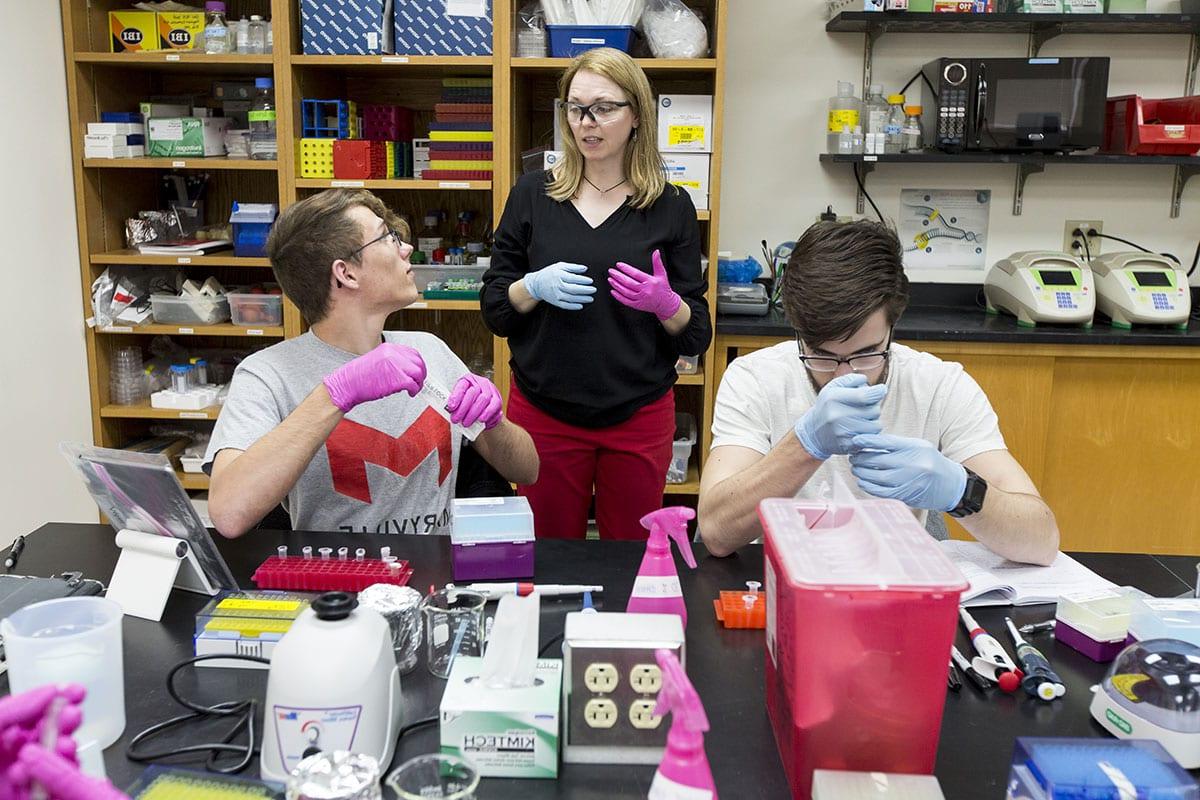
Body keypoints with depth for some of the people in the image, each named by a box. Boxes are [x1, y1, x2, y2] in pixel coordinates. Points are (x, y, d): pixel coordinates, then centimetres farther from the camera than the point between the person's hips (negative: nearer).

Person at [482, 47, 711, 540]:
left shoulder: (670, 207, 0)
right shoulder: (532, 195, 2)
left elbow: (696, 337, 1)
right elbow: (494, 311, 5)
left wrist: (666, 303, -19)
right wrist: (534, 287, -15)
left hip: (639, 416, 0)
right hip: (542, 409, 1)